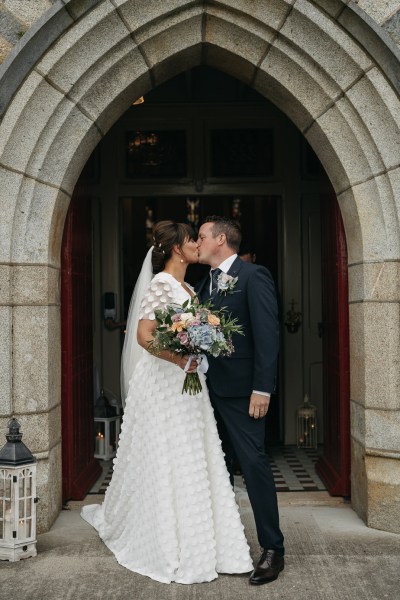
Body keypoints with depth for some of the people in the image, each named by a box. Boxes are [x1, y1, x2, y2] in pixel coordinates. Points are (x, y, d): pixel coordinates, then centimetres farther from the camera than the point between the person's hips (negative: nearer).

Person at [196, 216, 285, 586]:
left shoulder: (253, 276, -9)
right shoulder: (205, 283, 15)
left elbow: (267, 333, -16)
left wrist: (262, 389, -20)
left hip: (240, 390, -8)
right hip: (209, 389, 8)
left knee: (253, 464, -4)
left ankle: (273, 548, 8)